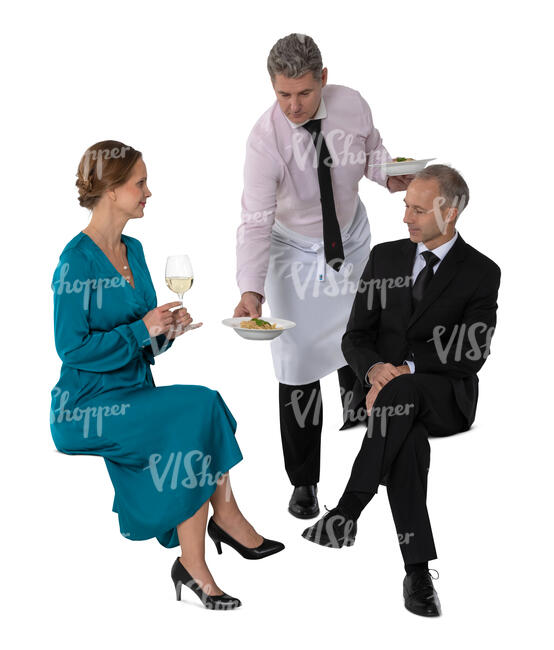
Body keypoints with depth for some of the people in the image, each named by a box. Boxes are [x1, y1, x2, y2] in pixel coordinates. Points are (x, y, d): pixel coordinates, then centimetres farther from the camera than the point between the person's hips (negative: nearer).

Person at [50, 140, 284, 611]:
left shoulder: (133, 250, 13)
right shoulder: (78, 261, -13)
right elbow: (73, 349, -16)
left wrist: (167, 329, -2)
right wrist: (142, 329, -17)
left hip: (135, 394, 8)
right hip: (89, 408, -8)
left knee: (194, 433, -19)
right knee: (202, 408, -24)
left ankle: (194, 564, -10)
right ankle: (226, 516, -9)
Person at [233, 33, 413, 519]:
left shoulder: (351, 105, -18)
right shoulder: (265, 138, -29)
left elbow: (372, 150, 3)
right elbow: (256, 222, -31)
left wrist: (388, 174, -19)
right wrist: (251, 290, -42)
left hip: (352, 237, 4)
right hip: (295, 252, -4)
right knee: (298, 363, -3)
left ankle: (356, 402, 59)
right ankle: (303, 482, 13)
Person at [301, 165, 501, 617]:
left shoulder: (481, 273, 2)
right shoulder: (385, 258, 13)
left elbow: (470, 355, -7)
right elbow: (356, 337, 10)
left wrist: (405, 371, -21)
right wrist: (374, 368, -14)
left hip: (447, 397, -2)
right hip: (384, 391, 2)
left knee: (402, 392, -38)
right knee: (407, 434, -33)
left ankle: (347, 512, -40)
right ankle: (418, 570, -35)